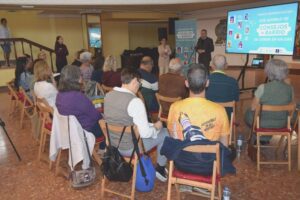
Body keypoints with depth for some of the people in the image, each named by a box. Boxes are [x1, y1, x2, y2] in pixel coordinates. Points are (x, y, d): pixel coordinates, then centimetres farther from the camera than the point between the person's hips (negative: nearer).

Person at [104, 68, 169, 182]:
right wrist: (155, 127, -3)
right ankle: (160, 168, 24)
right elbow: (145, 133, -25)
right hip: (129, 148, -7)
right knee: (165, 133, 9)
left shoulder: (108, 95, -3)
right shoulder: (135, 101, -26)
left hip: (112, 143, 8)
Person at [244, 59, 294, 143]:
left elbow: (253, 108, -14)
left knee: (249, 112, 27)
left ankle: (260, 138, 41)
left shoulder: (262, 88, -24)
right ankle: (265, 139, 42)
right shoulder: (290, 88, -12)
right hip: (282, 123, 4)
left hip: (263, 123, -4)